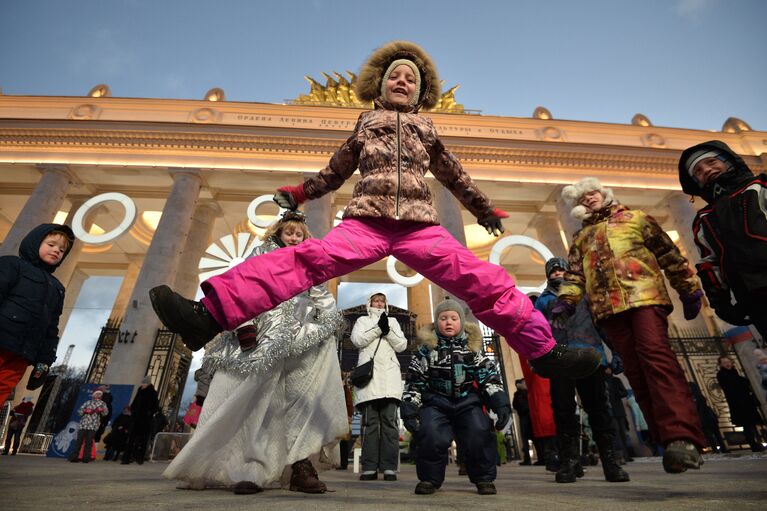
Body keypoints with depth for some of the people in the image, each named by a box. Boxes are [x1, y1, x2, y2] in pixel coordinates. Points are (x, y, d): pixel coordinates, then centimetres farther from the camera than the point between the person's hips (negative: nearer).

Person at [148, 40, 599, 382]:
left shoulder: (426, 129, 24)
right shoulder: (367, 124, 22)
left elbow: (455, 176, 32)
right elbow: (336, 171, 30)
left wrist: (485, 209, 37)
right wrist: (299, 193, 27)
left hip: (421, 227, 2)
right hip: (366, 222, -1)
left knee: (485, 281, -11)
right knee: (307, 259, -25)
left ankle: (545, 352, -1)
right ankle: (211, 314, -34)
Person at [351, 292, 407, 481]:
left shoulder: (393, 321, 23)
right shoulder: (362, 320, 20)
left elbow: (402, 345, 11)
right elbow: (357, 339, 1)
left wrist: (388, 331, -4)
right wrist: (378, 328, -6)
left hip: (389, 376, 1)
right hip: (369, 374, -1)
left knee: (390, 422, -5)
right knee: (370, 422, -4)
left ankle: (389, 467, -3)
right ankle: (369, 468, 0)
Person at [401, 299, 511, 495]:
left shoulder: (472, 347, 6)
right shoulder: (427, 348, 1)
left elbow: (489, 377, 6)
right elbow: (414, 382, 2)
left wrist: (501, 403, -7)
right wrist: (409, 409, -6)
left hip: (468, 402, 2)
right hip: (436, 402, -1)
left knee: (480, 434, -19)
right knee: (432, 436, -23)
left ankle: (484, 478, 9)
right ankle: (429, 478, 4)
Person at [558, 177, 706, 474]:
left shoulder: (636, 218, 20)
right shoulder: (580, 238, 25)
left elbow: (669, 254, 16)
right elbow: (574, 274, 15)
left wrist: (689, 290, 10)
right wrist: (565, 301, -2)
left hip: (645, 296, -2)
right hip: (608, 307, 3)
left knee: (656, 356, -22)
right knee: (635, 371, -3)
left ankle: (682, 436, -26)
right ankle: (670, 441, -1)